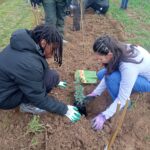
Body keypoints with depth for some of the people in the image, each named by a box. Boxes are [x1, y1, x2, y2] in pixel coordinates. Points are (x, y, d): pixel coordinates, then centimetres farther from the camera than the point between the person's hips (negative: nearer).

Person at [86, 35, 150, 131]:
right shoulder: (119, 50, -19)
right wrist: (96, 92, -5)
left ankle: (122, 107, -7)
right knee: (101, 75, 1)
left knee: (113, 78, -31)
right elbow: (108, 74, -5)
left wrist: (104, 116, -24)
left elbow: (122, 99, -31)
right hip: (140, 71, 7)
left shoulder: (129, 67, -40)